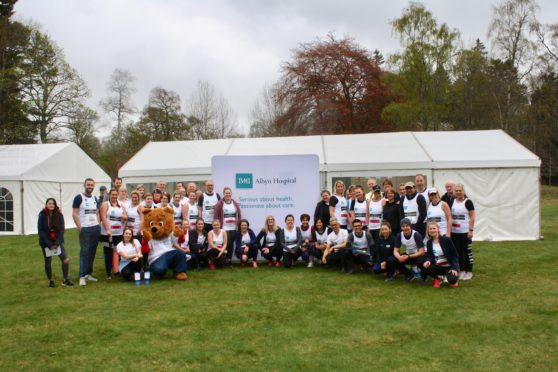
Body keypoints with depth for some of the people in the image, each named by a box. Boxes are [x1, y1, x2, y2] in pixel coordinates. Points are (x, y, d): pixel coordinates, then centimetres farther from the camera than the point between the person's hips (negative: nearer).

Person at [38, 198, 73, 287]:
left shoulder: (59, 215, -3)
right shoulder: (42, 216, -10)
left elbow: (61, 229, -3)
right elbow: (41, 231, -11)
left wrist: (57, 243, -13)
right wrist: (49, 244, -15)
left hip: (57, 242, 2)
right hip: (46, 243, -2)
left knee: (66, 259, -8)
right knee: (48, 262, 8)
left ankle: (65, 280, 4)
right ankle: (50, 281, 24)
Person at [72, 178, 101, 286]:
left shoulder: (95, 198, 13)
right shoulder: (79, 197, -6)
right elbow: (74, 214, -9)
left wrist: (98, 225, 6)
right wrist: (79, 227, -15)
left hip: (96, 228, 6)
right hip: (85, 229, -6)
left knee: (92, 251, 8)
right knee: (84, 251, -8)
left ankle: (89, 274, 16)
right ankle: (82, 276, -5)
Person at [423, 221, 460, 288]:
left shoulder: (446, 239, -12)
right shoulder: (429, 243, 1)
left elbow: (454, 254, -9)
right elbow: (429, 256, -1)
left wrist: (454, 268, -19)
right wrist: (428, 261, -26)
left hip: (449, 266, -3)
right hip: (438, 267, 3)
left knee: (452, 280, -30)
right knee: (426, 267, -27)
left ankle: (453, 280, 12)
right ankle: (437, 279, 4)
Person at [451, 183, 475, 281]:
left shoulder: (468, 202, -5)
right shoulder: (452, 202, 10)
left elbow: (472, 217, -8)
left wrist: (471, 230, -14)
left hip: (465, 232, -5)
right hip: (454, 232, 5)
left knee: (467, 252, 0)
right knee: (458, 252, 9)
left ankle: (469, 272, 9)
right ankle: (462, 270, 19)